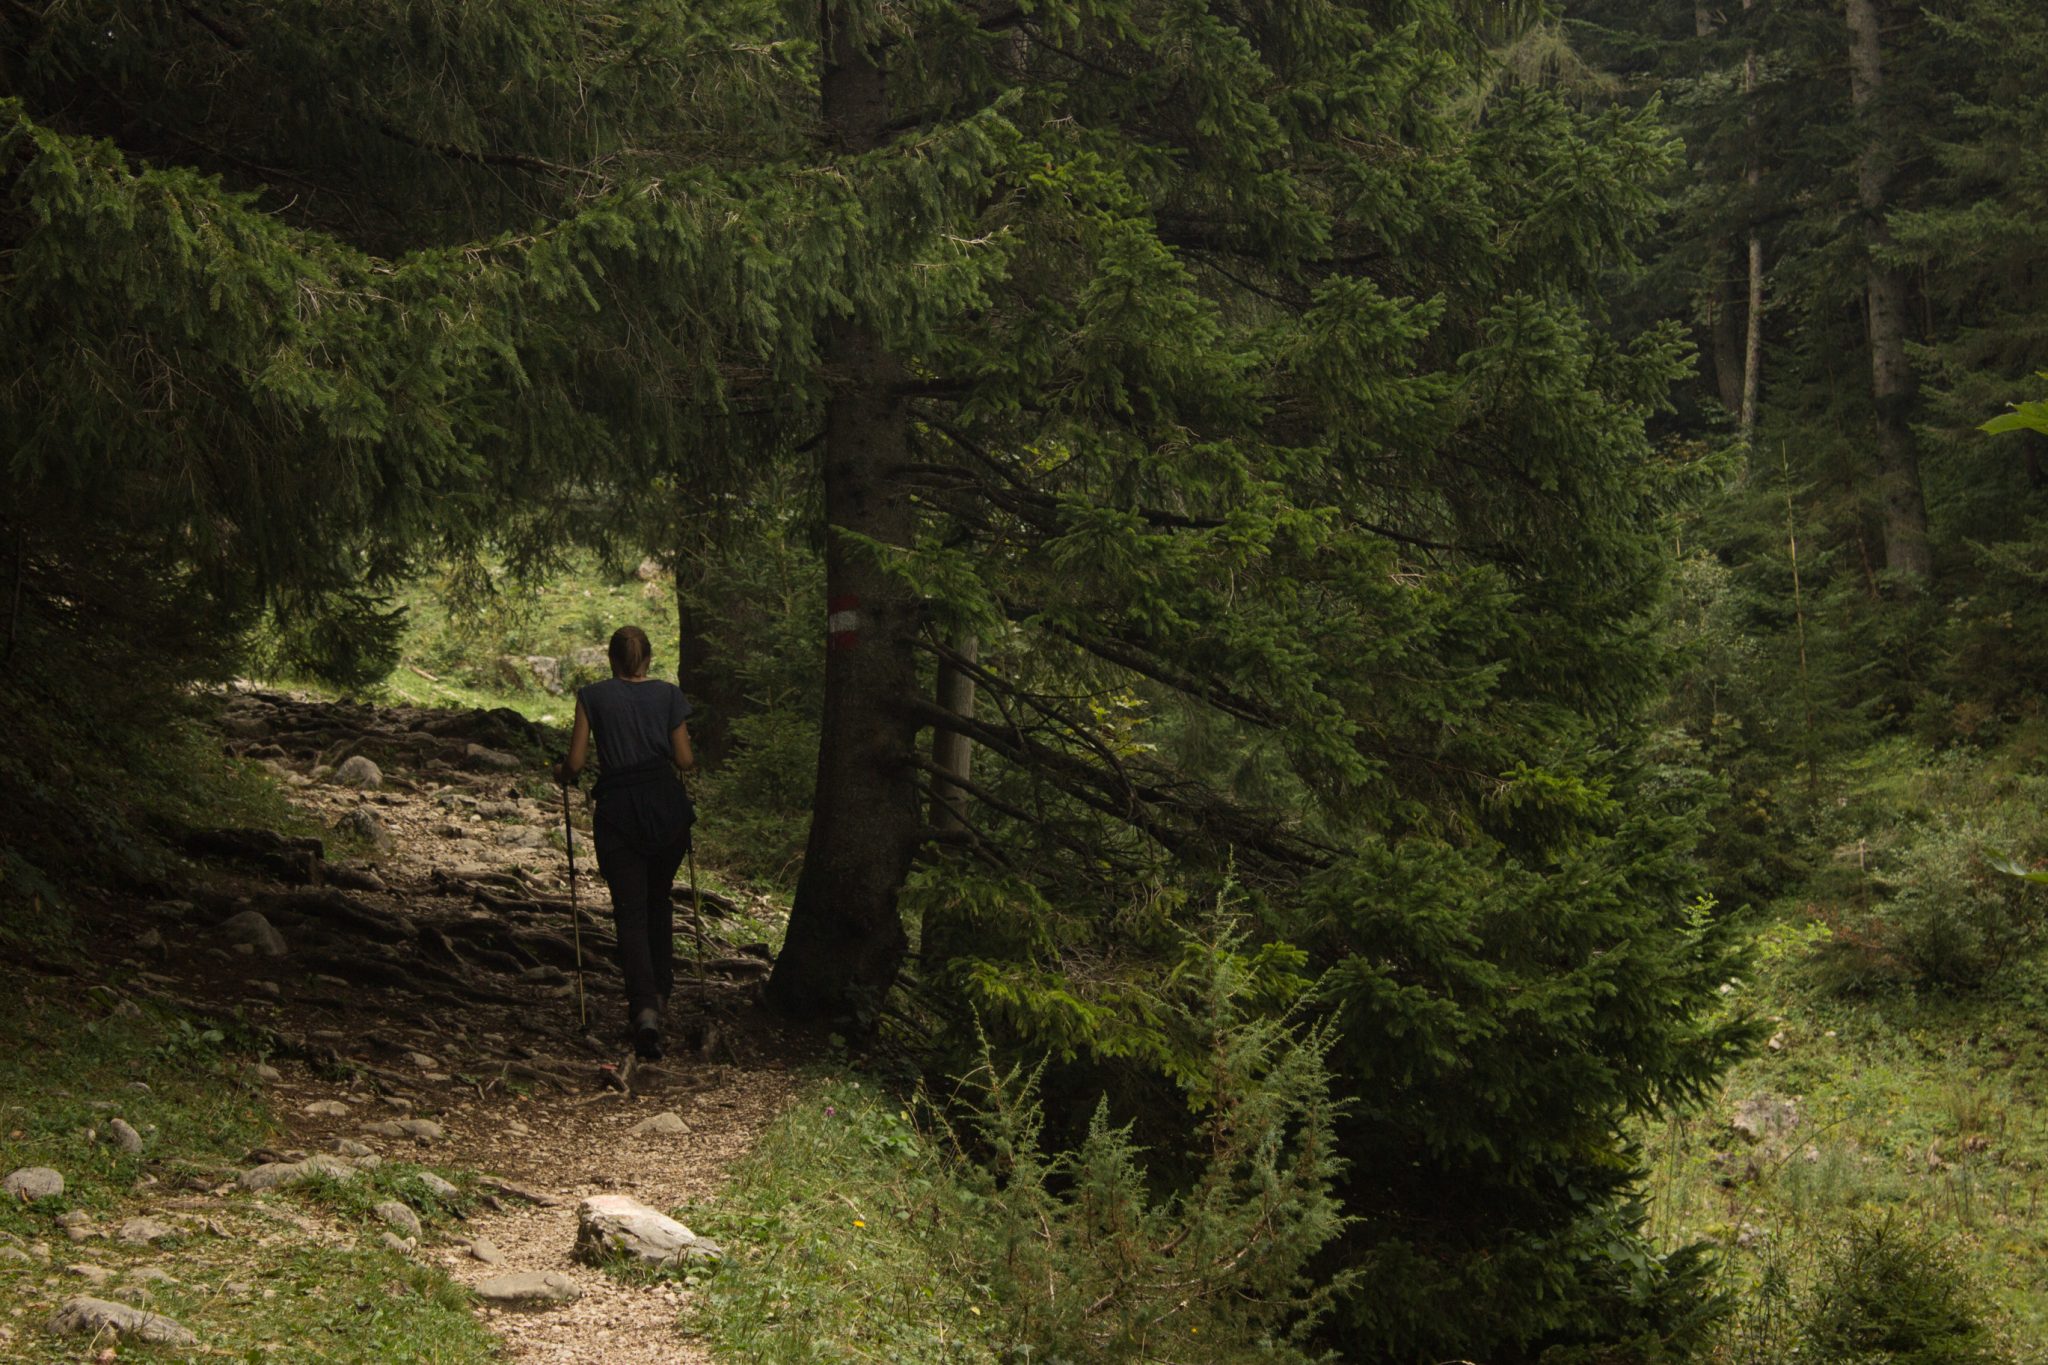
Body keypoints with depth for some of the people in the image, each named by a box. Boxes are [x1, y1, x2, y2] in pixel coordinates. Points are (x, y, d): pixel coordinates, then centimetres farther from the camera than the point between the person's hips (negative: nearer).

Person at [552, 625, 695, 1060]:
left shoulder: (593, 696, 3)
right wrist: (694, 763, 28)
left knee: (630, 912, -2)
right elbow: (684, 760, 5)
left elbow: (575, 764, 0)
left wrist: (561, 774, 22)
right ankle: (659, 990, 26)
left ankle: (644, 1010, -18)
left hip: (618, 811, -2)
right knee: (659, 901, 23)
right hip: (667, 807, 2)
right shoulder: (669, 695, 6)